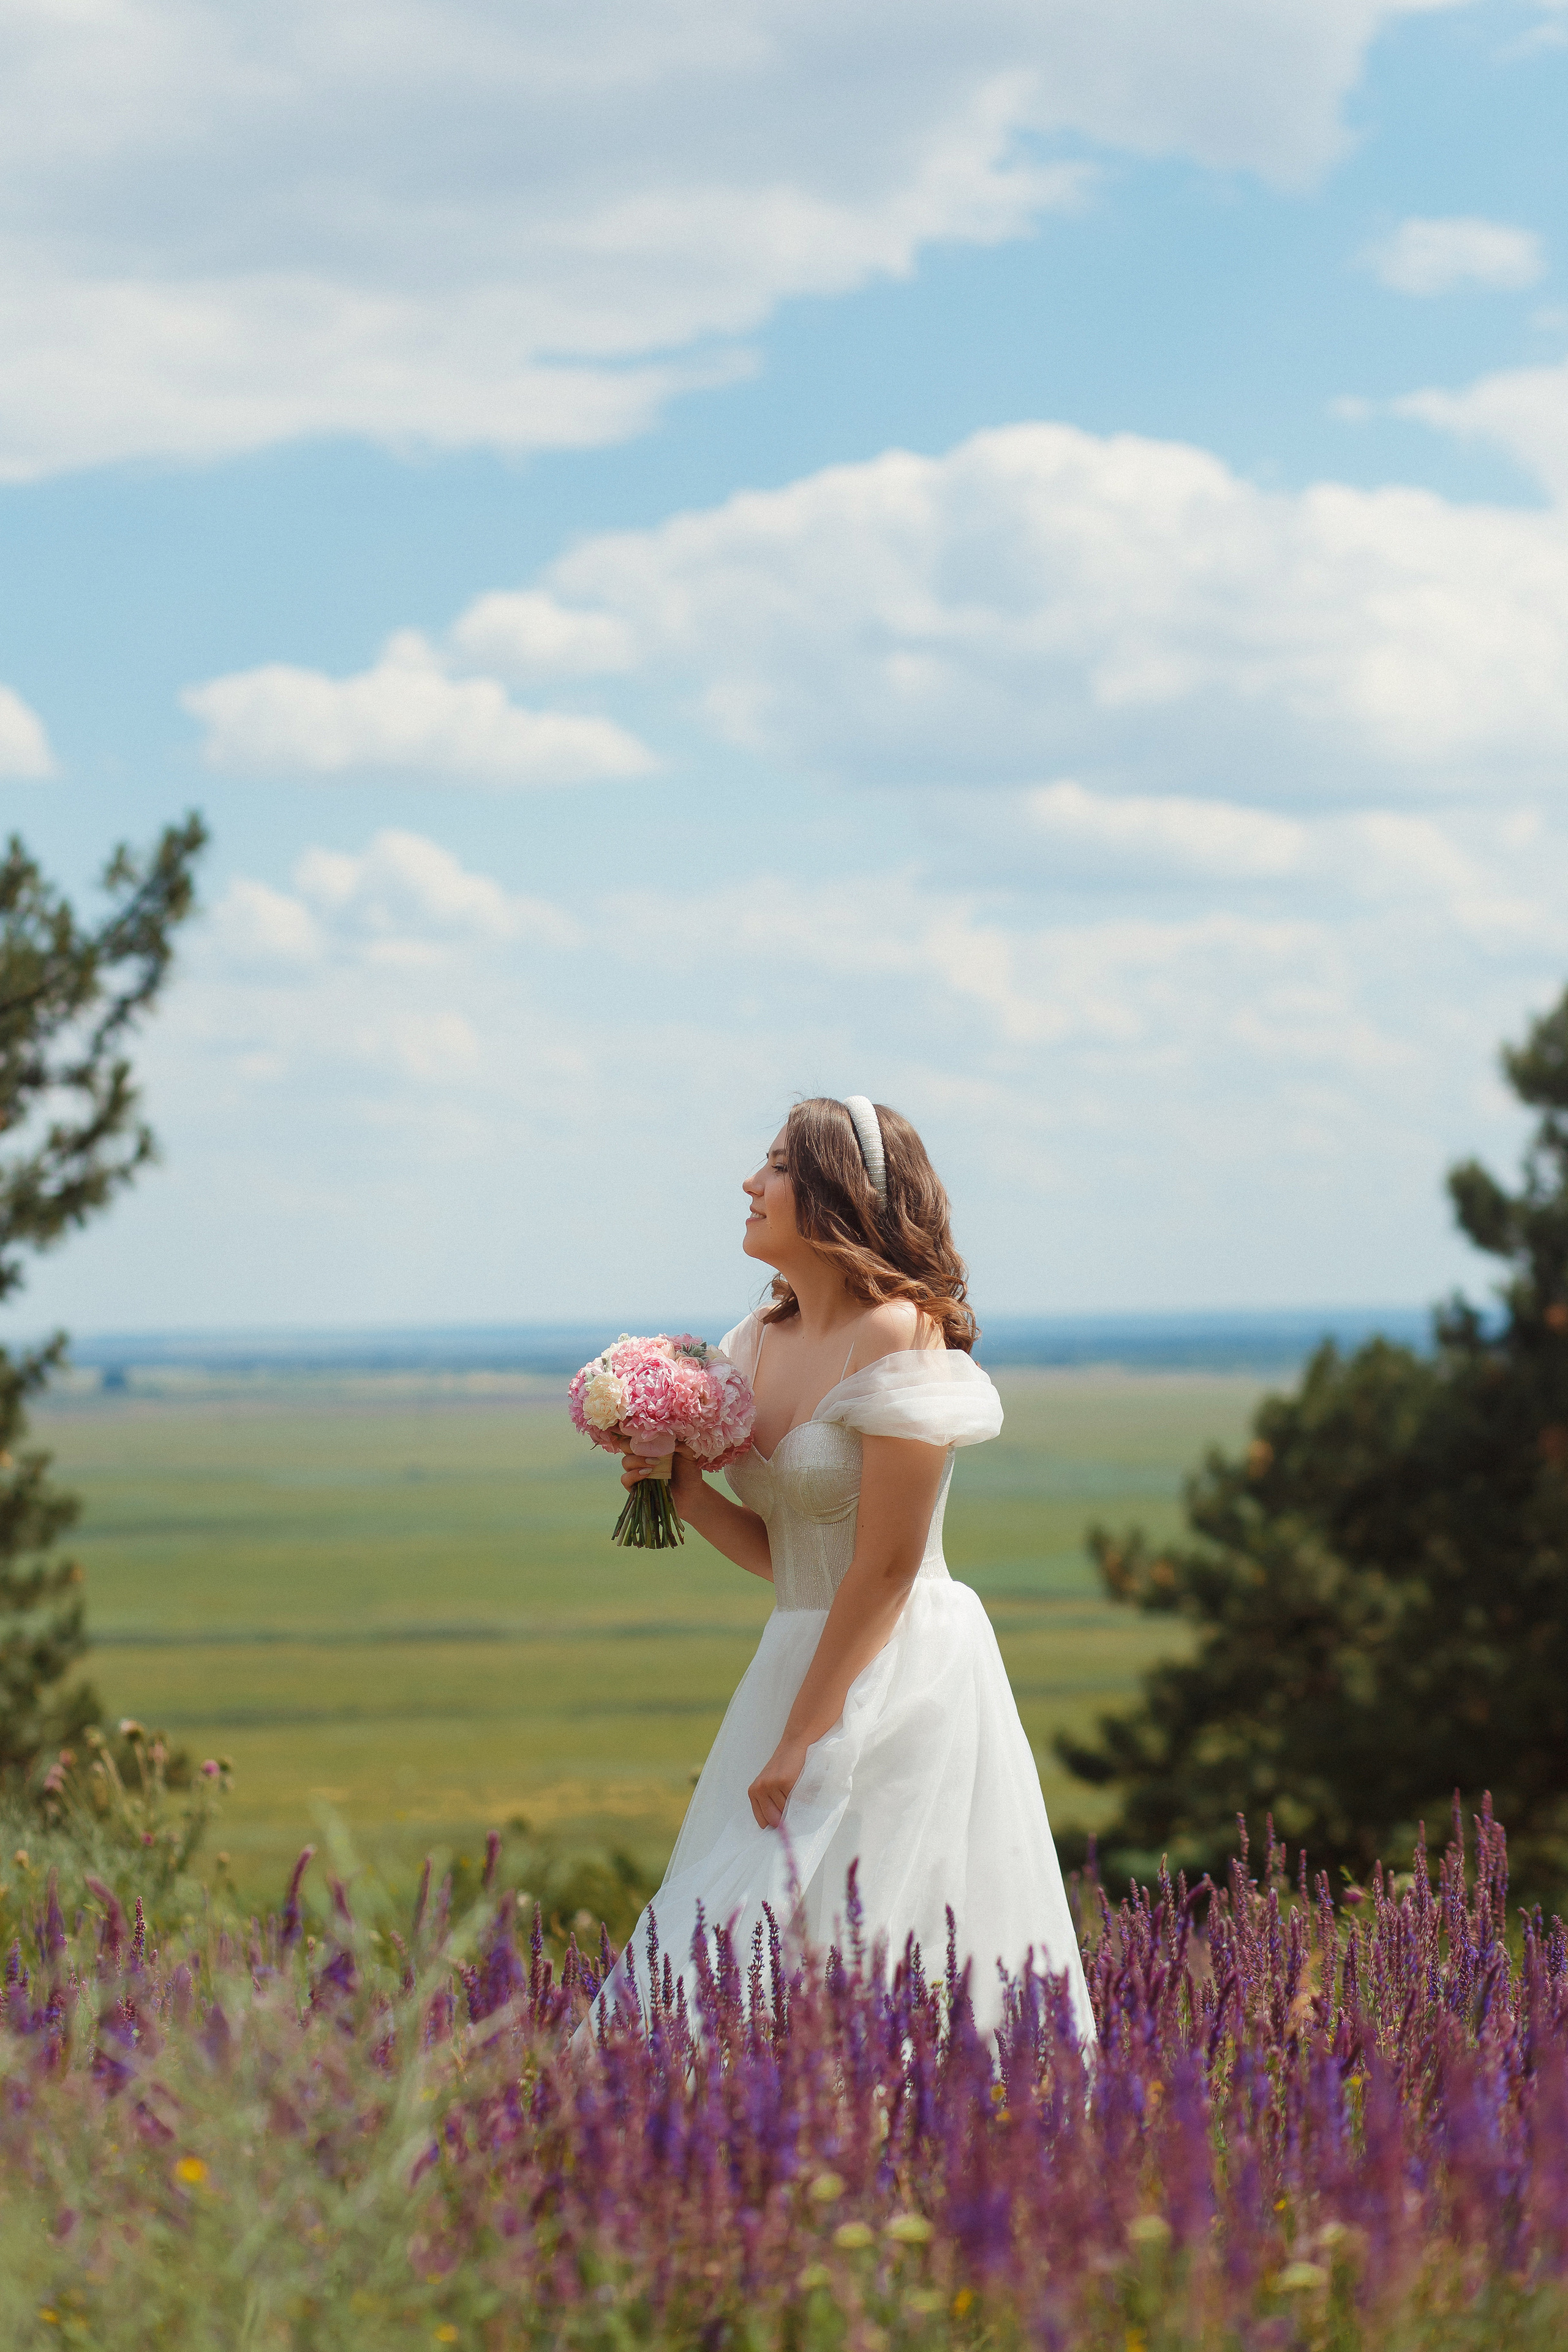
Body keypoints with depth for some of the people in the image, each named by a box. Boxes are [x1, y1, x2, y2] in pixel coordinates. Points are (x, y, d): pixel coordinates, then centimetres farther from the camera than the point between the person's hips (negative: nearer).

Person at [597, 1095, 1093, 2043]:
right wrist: (688, 1493, -3)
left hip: (903, 1673, -8)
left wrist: (800, 1743, -16)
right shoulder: (766, 1341, 9)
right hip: (799, 1664, 8)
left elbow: (885, 1570, -17)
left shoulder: (896, 1336, -15)